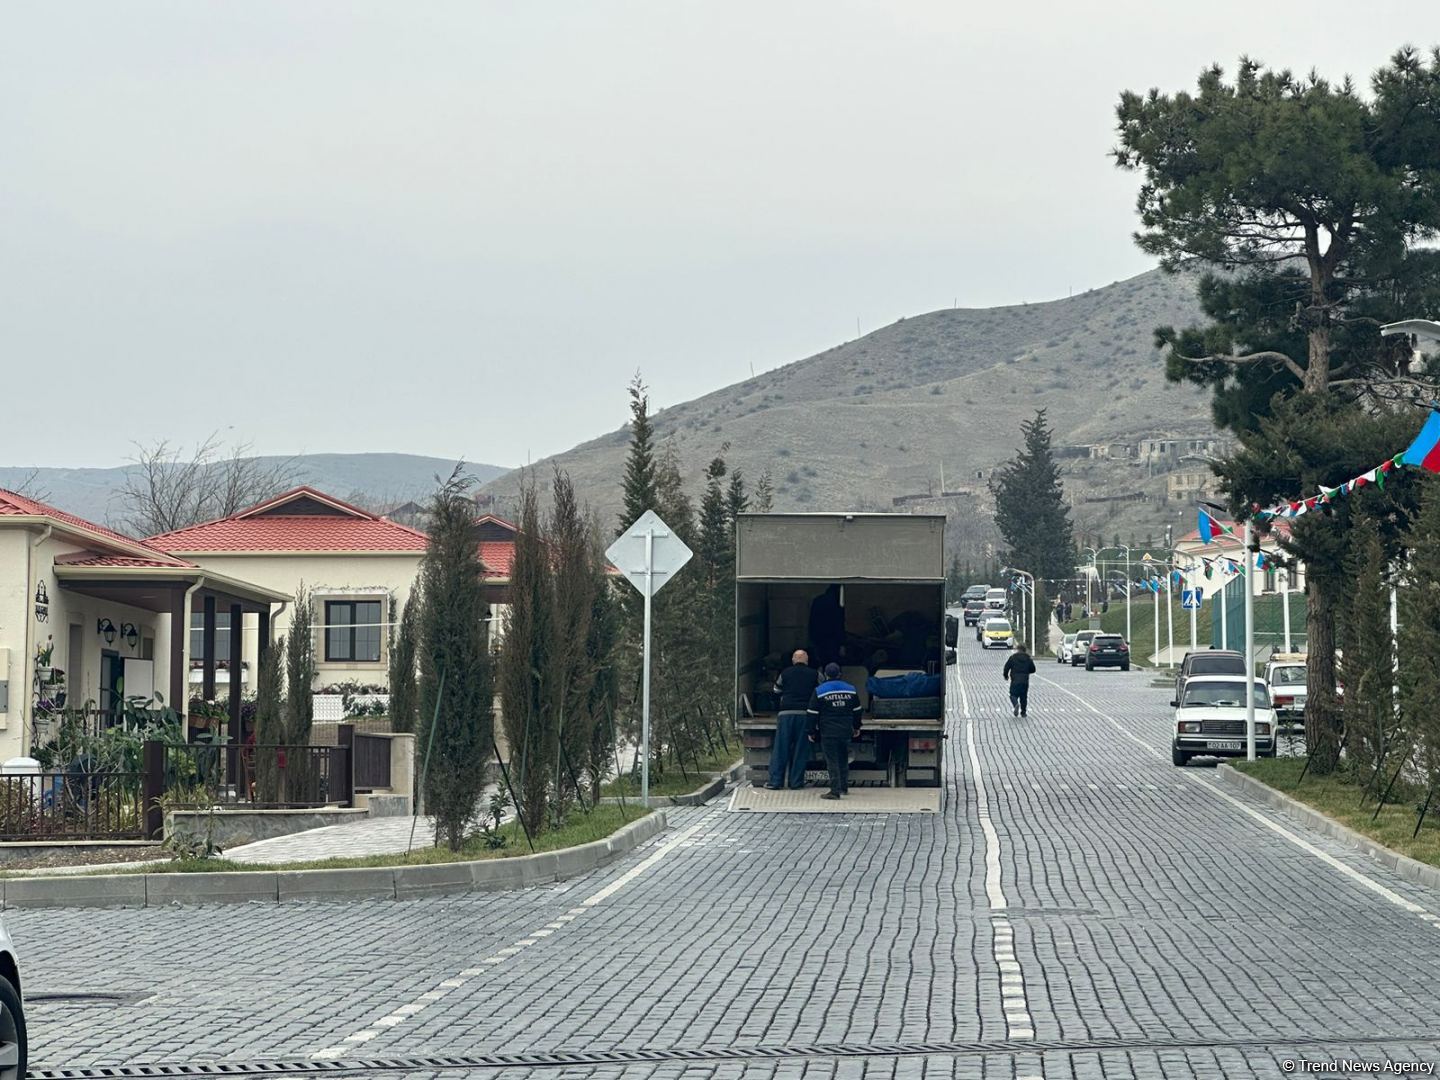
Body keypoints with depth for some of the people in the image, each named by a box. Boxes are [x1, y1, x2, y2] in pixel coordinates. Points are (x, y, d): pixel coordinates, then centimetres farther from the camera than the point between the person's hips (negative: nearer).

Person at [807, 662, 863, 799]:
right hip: (846, 730, 4)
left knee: (832, 761, -5)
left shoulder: (819, 691, -4)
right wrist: (856, 727, 26)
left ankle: (835, 790, -11)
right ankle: (844, 787, 27)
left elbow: (813, 714, -5)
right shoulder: (851, 690, 7)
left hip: (828, 733, -4)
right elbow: (857, 711, 15)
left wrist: (812, 732, 2)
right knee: (843, 759, 19)